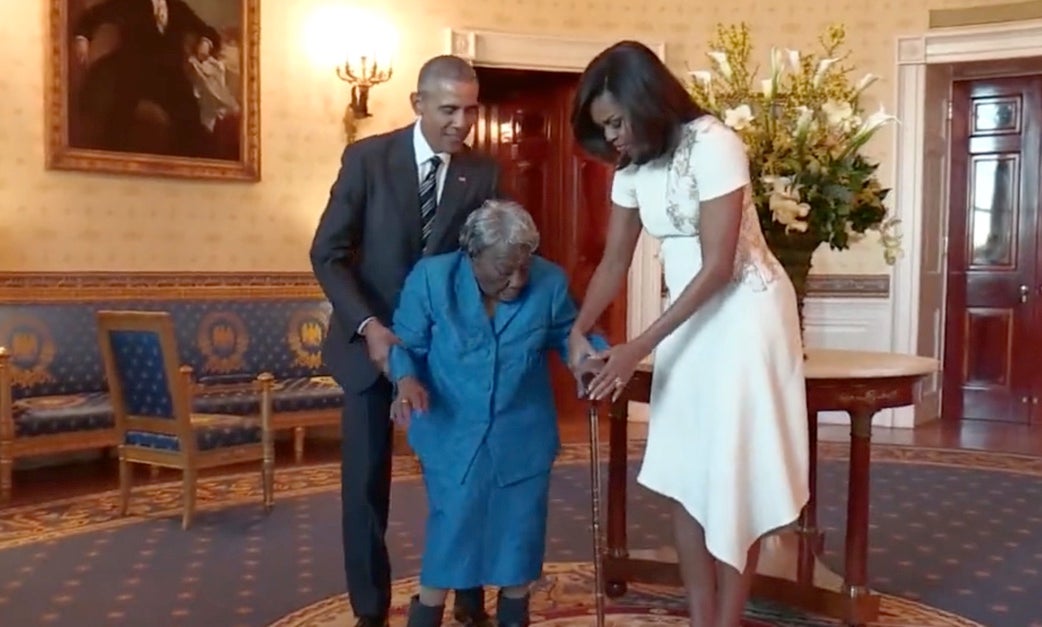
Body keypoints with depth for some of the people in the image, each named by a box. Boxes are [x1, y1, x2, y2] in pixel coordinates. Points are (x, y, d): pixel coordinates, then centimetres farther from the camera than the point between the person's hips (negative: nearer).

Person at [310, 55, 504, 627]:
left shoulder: (484, 174, -4)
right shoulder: (367, 158, -9)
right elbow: (328, 253, -10)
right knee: (365, 483, 4)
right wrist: (368, 325, -23)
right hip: (370, 338, -1)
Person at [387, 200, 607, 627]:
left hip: (523, 436, 2)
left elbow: (569, 334, 4)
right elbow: (406, 344, -8)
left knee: (519, 526, 15)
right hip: (452, 434, -2)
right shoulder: (431, 278, -13)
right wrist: (406, 379, -28)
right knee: (452, 527, 6)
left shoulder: (550, 282, -10)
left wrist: (595, 357, -17)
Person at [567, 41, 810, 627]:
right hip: (691, 316, 8)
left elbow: (718, 267, -23)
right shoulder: (633, 166, 3)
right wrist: (579, 330, -8)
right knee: (683, 475, 6)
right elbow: (614, 262, 7)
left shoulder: (713, 144, -20)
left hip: (745, 311, -7)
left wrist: (638, 348, -22)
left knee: (733, 474, -2)